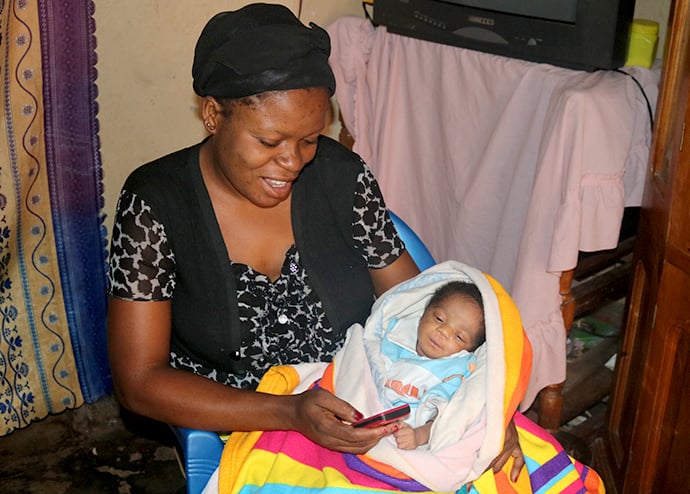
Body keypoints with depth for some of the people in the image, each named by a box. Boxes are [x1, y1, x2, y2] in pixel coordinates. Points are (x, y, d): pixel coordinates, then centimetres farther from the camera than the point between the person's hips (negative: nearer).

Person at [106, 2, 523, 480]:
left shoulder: (342, 175, -6)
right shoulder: (155, 203, -15)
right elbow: (139, 381, -16)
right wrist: (289, 413, -27)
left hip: (361, 417, 1)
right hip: (236, 424, 0)